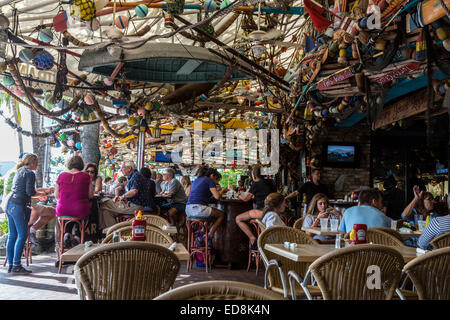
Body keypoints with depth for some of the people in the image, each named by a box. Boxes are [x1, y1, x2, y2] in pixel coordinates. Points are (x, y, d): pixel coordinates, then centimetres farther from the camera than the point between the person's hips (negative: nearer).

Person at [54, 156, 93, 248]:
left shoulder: (61, 176, 1)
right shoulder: (86, 176, -5)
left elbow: (56, 196, 7)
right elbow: (91, 195, 1)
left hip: (63, 211, 3)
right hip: (80, 211, -2)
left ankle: (67, 233, 13)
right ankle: (78, 237, 15)